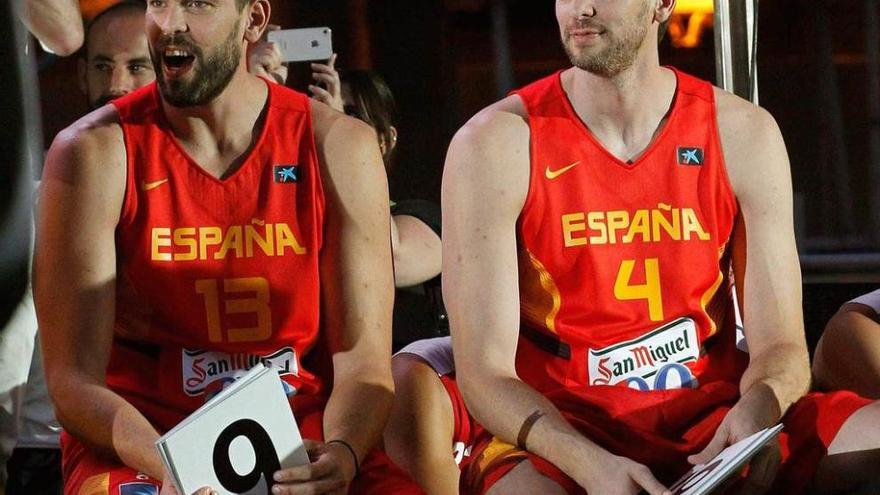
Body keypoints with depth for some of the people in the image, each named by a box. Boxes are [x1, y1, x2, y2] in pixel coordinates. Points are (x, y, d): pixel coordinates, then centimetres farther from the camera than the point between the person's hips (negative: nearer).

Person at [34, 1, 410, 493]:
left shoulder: (339, 148, 1)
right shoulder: (93, 153, -4)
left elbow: (362, 361, -2)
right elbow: (75, 380, -8)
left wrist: (340, 454, -25)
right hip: (138, 448, -2)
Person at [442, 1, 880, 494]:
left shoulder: (742, 133, 3)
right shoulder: (494, 143, -5)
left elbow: (781, 346, 3)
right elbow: (484, 371, -11)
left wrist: (759, 408, -23)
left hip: (710, 418, 3)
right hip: (556, 431, -3)